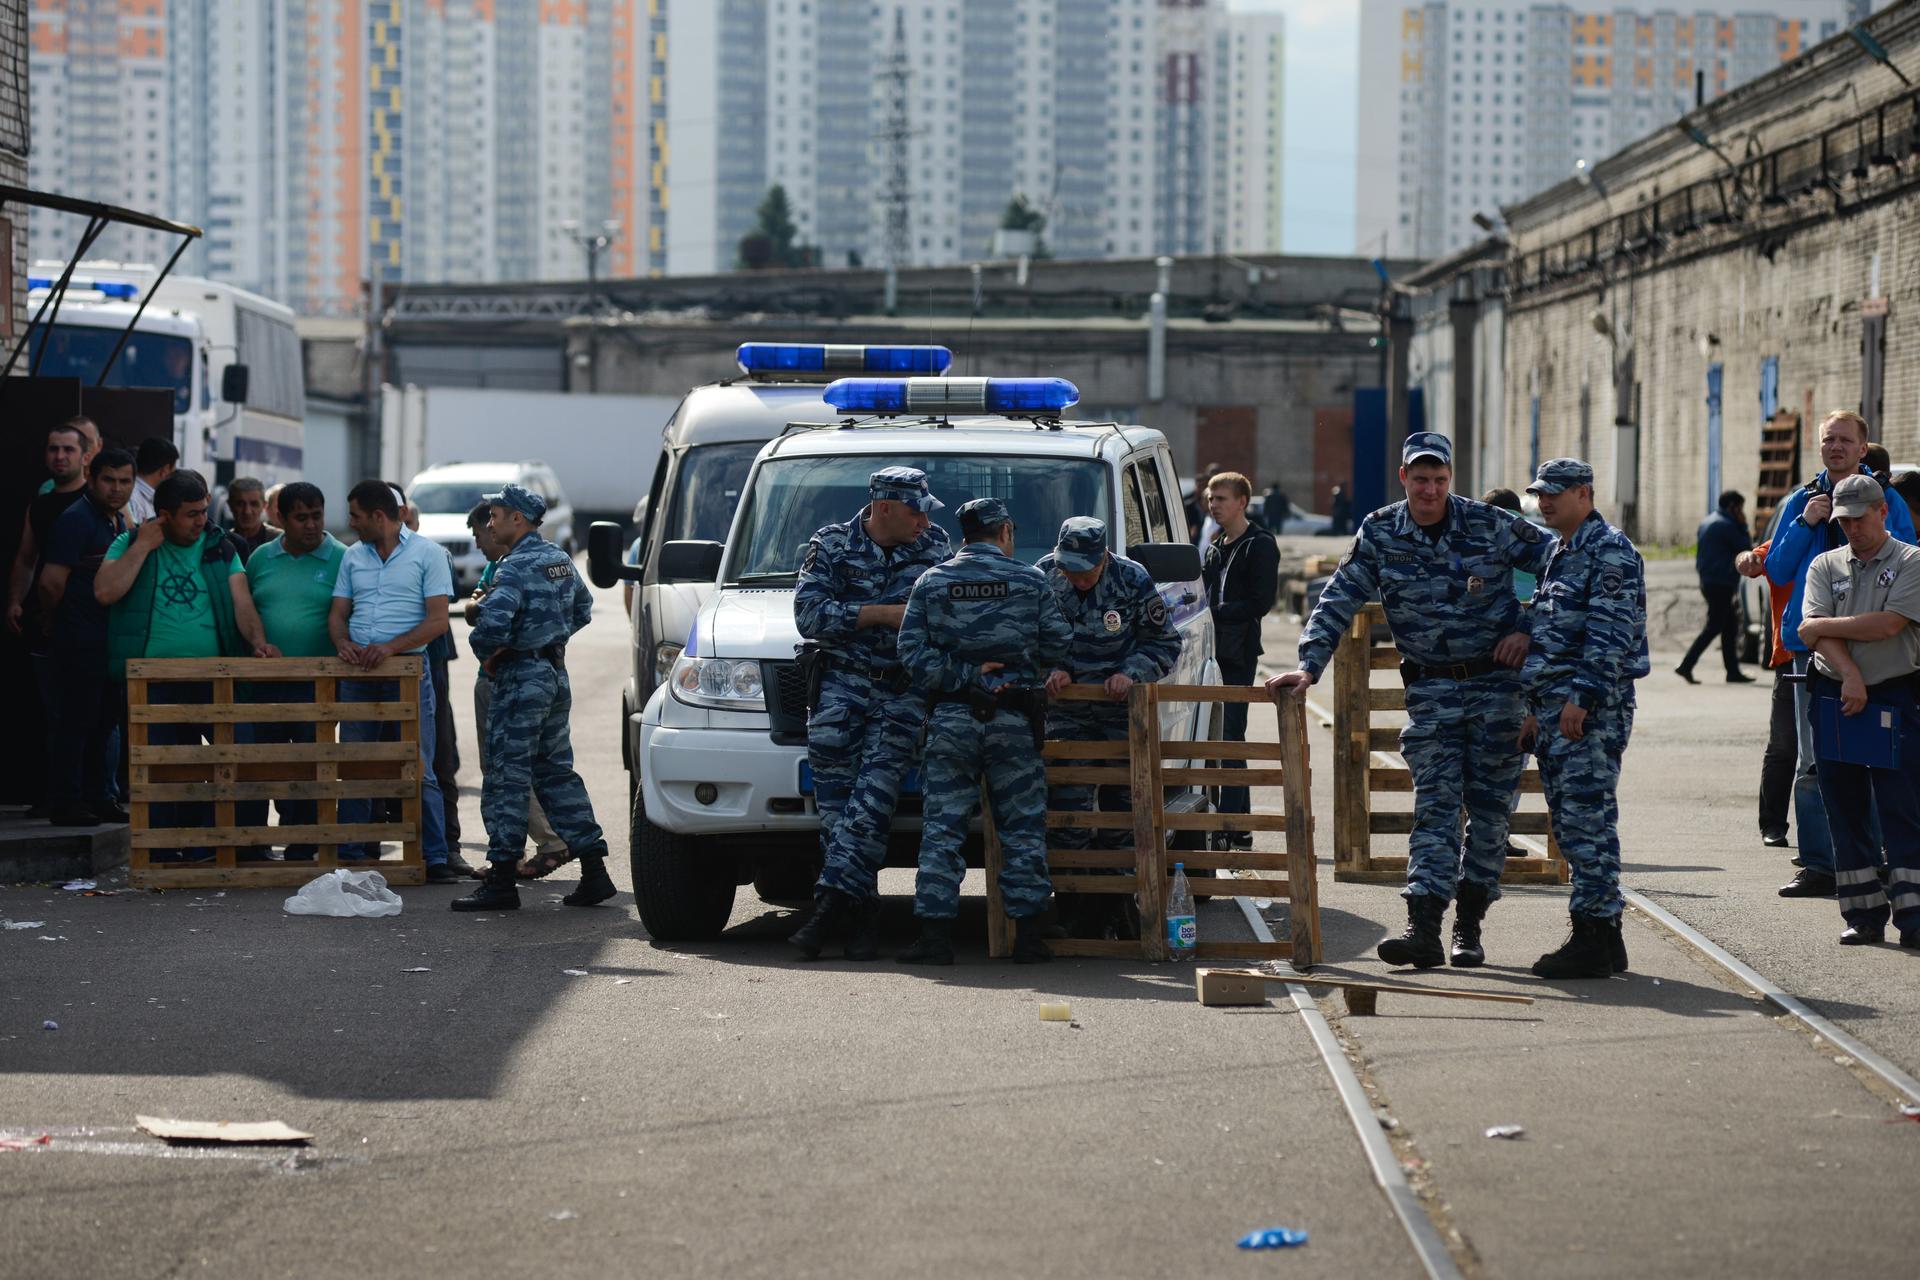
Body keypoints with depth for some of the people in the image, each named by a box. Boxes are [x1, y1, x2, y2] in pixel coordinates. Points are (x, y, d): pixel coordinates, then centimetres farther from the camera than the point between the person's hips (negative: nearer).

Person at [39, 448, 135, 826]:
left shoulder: (120, 524, 16)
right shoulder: (76, 520, -13)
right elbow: (51, 582, -19)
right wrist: (55, 621, -6)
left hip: (112, 639, 9)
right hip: (80, 641, -9)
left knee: (104, 722, 13)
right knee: (74, 723, -5)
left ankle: (100, 799, 20)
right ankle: (65, 805, -2)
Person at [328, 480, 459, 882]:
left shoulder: (427, 554, -1)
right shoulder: (353, 557, 14)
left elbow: (438, 620, -8)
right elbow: (337, 612, 13)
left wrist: (391, 647, -19)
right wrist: (343, 642, -10)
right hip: (358, 669, 5)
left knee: (419, 770, -6)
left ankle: (434, 858, -4)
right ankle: (353, 855, 11)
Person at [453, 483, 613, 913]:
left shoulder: (516, 567, -17)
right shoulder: (560, 559, 11)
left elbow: (493, 622, -29)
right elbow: (583, 608, 26)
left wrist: (486, 654, -10)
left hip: (522, 677, -9)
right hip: (556, 673, 9)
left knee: (506, 776, -4)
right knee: (556, 772, 14)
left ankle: (502, 878, -3)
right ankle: (594, 871, 11)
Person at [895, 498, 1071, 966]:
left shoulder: (931, 582, 4)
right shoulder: (1031, 581, 2)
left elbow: (912, 652, -5)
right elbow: (1058, 645, 4)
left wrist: (963, 675, -4)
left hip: (950, 718, 1)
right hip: (1014, 721, -1)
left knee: (943, 827, 2)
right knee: (1022, 828, 6)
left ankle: (935, 932, -3)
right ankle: (1027, 934, 4)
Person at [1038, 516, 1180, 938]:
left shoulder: (1133, 580, -9)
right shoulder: (1044, 576, -4)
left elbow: (1166, 644, -1)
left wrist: (1131, 672, -17)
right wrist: (1051, 669, -11)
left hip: (1123, 710, -1)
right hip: (1066, 710, 1)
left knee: (1122, 802, 0)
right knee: (1068, 803, -8)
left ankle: (1116, 901, 8)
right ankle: (1077, 905, -4)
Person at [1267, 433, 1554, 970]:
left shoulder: (1490, 525, -4)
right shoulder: (1379, 534, 0)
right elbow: (1338, 602, 1)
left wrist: (1528, 630, -2)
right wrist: (1309, 666, -9)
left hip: (1497, 684, 0)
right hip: (1432, 690, 0)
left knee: (1490, 805, 2)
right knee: (1436, 804, -8)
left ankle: (1469, 926, 11)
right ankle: (1423, 929, -16)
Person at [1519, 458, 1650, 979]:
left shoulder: (1610, 551, -9)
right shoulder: (1561, 555, 21)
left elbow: (1610, 634, -18)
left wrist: (1583, 698, -24)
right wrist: (1536, 710, 24)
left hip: (1592, 709, -10)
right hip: (1556, 709, 10)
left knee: (1587, 821, -11)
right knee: (1572, 824, 10)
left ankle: (1593, 939, -10)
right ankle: (1605, 936, 15)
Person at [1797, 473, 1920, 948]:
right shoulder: (1825, 565, 11)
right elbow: (1817, 632, -2)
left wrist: (1821, 626, -5)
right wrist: (1849, 675, -17)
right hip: (1834, 696, 4)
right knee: (1846, 816, 6)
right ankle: (1864, 916, 12)